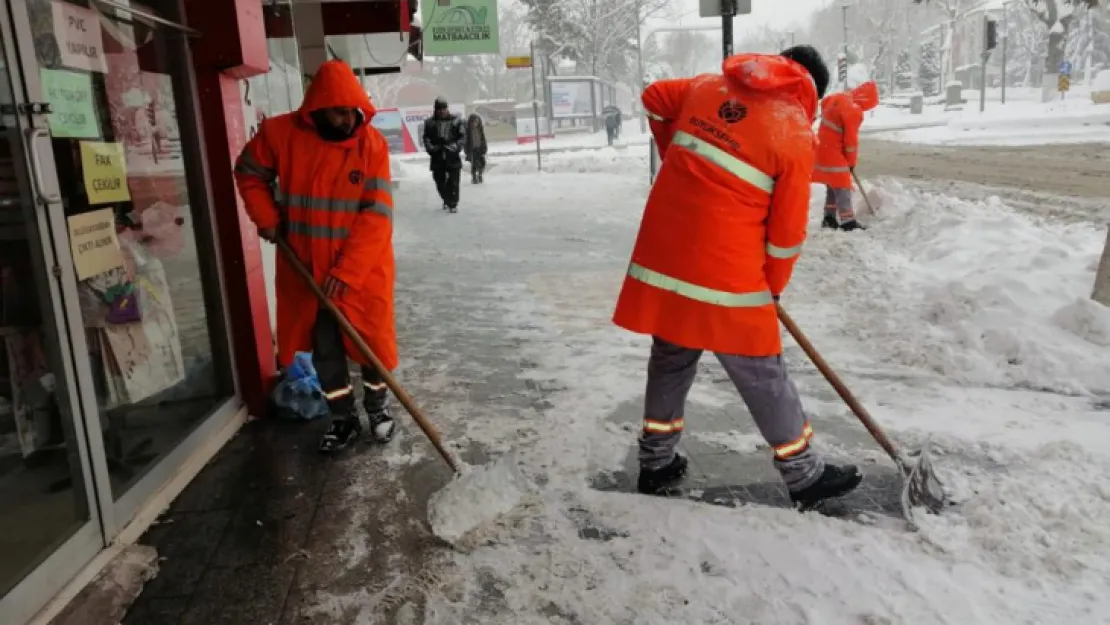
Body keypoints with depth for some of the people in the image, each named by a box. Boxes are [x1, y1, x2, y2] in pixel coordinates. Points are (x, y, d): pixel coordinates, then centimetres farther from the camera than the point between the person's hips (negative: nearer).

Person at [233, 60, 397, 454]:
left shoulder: (372, 144, -14)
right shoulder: (281, 133, -9)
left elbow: (377, 215, -19)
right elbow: (249, 173, 10)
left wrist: (347, 270, -24)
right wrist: (267, 218, -4)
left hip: (362, 269, -2)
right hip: (306, 268, 2)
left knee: (373, 340, 9)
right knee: (324, 347, 11)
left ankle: (377, 406, 33)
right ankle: (342, 418, 27)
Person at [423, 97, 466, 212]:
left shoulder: (456, 121, 1)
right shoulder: (430, 122, 5)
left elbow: (463, 136, 1)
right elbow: (426, 137, 7)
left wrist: (456, 146, -14)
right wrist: (430, 147, -11)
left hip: (452, 156, -2)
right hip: (437, 156, 2)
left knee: (453, 181, -6)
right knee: (440, 181, 10)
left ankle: (453, 204, 1)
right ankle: (446, 200, 30)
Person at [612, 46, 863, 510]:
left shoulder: (707, 86, 10)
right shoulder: (795, 135, -5)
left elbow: (654, 98, 27)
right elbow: (787, 229, -3)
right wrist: (773, 287, 13)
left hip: (664, 252, 6)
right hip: (725, 270, -5)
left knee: (670, 359, 21)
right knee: (762, 374, 9)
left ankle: (656, 463, 34)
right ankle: (804, 476, 26)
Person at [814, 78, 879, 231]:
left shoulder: (837, 98, 6)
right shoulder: (853, 111, -21)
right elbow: (851, 140, -16)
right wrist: (852, 161, -1)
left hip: (824, 151, 9)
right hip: (834, 155, -9)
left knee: (833, 186, 18)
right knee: (842, 187, -4)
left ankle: (829, 218, 24)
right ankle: (848, 222, -2)